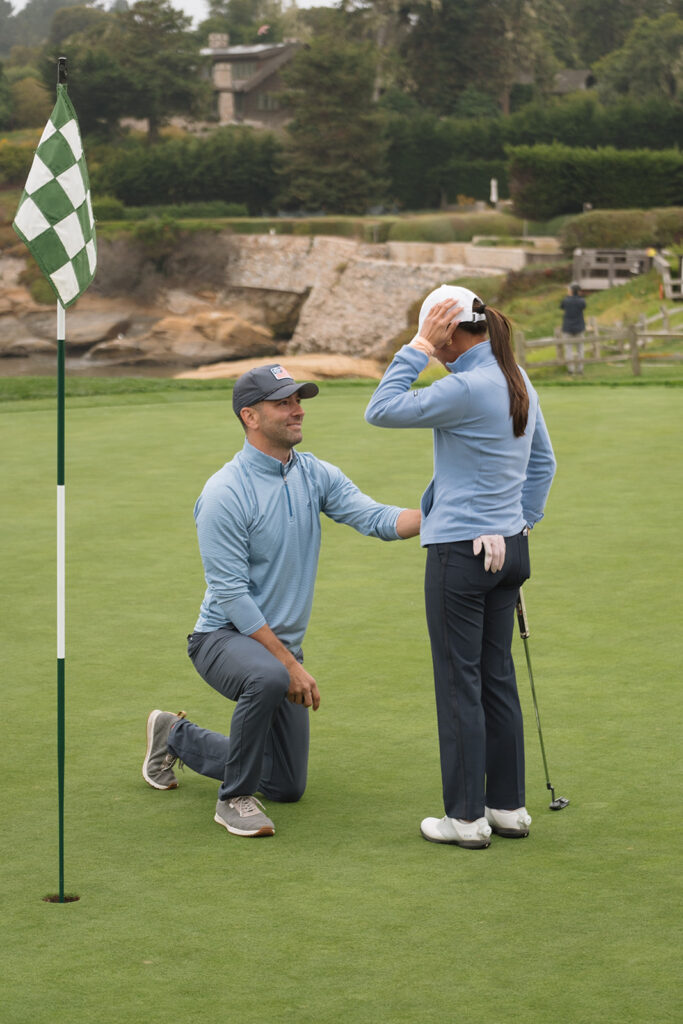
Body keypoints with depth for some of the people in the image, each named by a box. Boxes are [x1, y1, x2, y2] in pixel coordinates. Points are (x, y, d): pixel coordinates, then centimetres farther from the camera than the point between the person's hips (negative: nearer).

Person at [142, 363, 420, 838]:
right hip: (225, 636, -7)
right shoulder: (225, 492, -20)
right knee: (267, 677, -42)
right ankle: (235, 798, -20)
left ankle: (178, 737, 34)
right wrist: (290, 663, -24)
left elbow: (375, 518, -16)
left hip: (283, 643, 7)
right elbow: (231, 594, -21)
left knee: (288, 785, 11)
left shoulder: (317, 475, -1)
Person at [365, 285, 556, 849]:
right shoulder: (518, 380, 8)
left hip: (460, 550, -9)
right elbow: (543, 461, 18)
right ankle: (509, 806, 19)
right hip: (507, 548, 9)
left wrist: (420, 347, -13)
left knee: (459, 682, 0)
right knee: (498, 677, 14)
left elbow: (382, 410, -15)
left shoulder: (467, 388, -20)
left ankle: (467, 817, 6)